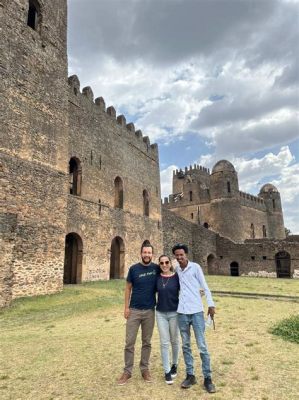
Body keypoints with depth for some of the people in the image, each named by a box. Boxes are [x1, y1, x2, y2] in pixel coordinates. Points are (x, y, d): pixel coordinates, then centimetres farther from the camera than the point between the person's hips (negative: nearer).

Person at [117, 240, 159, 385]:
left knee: (147, 342, 13)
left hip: (150, 311, 1)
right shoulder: (134, 269, -6)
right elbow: (128, 288, 0)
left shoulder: (156, 268, -4)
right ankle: (127, 371, 20)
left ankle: (144, 369, 30)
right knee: (129, 342, 5)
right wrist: (126, 307, -4)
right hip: (134, 310, -1)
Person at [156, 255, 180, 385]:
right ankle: (167, 371, 20)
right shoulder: (157, 277, -3)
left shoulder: (177, 276, -9)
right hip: (160, 313, 1)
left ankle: (174, 364, 39)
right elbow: (154, 292, 11)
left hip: (174, 313, -1)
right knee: (164, 342, 5)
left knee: (174, 340, 16)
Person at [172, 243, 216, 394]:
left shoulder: (195, 267, -5)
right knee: (186, 345, 12)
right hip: (182, 312, 4)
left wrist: (211, 304, -11)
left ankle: (207, 378, 13)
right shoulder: (177, 270, 8)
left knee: (202, 346, 1)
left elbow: (204, 286, -4)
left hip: (197, 311, -4)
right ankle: (190, 375, 25)